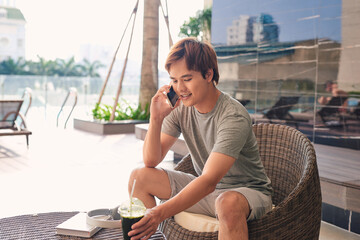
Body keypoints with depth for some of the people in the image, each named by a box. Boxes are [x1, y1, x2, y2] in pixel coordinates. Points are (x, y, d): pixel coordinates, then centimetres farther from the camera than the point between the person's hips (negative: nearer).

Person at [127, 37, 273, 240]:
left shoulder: (233, 117, -26)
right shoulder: (180, 107, -6)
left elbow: (209, 181, -34)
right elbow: (151, 161, -5)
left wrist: (161, 212, -45)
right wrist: (156, 118, -20)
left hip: (249, 191, -6)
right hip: (204, 191, 6)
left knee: (229, 203, -40)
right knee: (140, 177, -5)